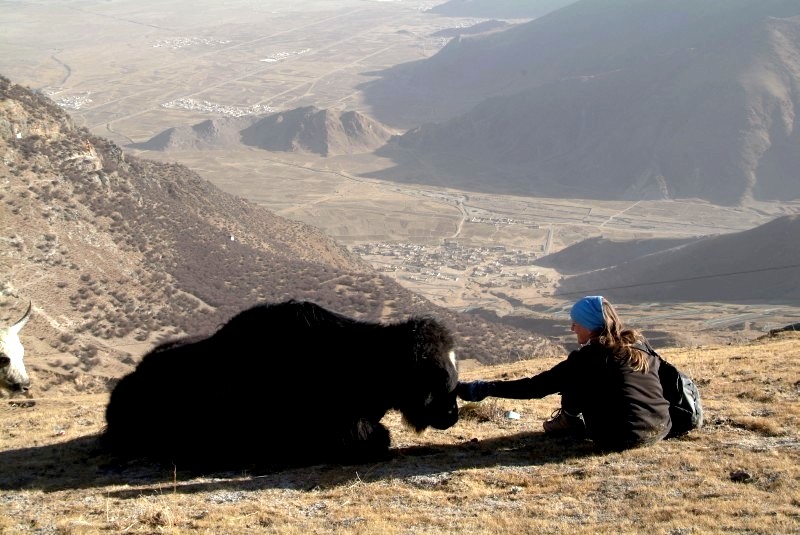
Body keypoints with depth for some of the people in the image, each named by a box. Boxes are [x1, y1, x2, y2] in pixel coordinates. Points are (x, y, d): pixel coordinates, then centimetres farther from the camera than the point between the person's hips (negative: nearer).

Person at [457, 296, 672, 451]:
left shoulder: (586, 357, -8)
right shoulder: (639, 343, 6)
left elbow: (536, 387, -7)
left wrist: (480, 390, -2)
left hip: (621, 439, -6)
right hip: (661, 429, 6)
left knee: (572, 379, 9)